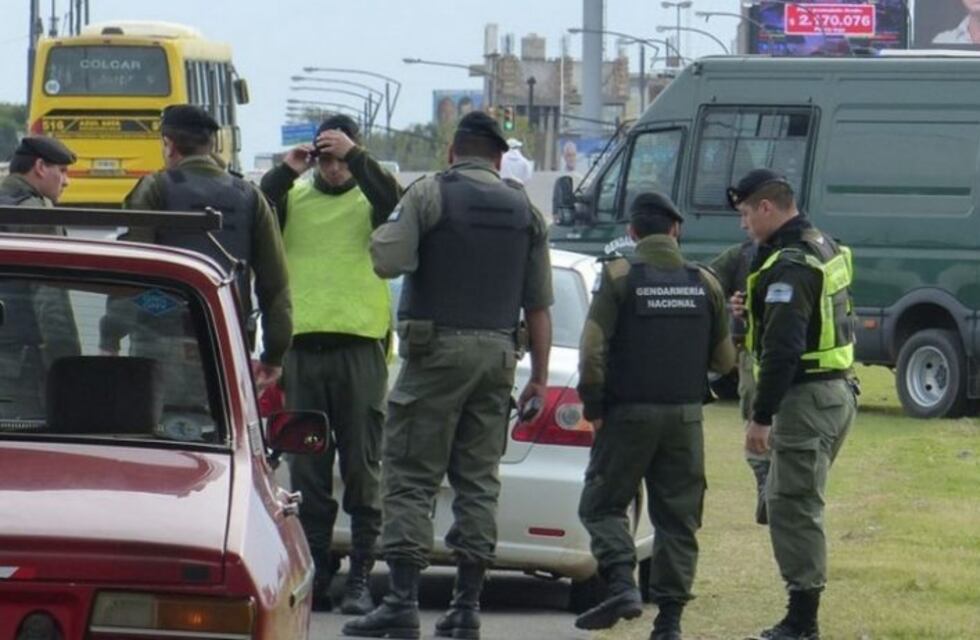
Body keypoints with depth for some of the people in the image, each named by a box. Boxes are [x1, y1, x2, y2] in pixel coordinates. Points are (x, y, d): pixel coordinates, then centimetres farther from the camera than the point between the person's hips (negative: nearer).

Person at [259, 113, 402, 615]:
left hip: (360, 345, -3)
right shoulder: (293, 197, 12)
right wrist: (285, 173, -9)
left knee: (362, 469, -1)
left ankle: (360, 578, 1)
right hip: (302, 346, 3)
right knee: (307, 470, 5)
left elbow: (396, 201, -16)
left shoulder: (369, 199, 5)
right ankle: (314, 574, 9)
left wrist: (355, 157, -17)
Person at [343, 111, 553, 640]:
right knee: (479, 480, 9)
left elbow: (388, 261, -14)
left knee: (411, 476, -4)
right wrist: (539, 377, 15)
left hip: (438, 350, -4)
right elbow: (538, 305, 11)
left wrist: (383, 234, 8)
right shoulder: (524, 210, 11)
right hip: (497, 353, 4)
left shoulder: (429, 194, -3)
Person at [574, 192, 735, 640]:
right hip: (686, 416, 3)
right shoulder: (704, 283, 5)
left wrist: (594, 407, -4)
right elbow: (724, 360, 9)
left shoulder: (620, 277, -7)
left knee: (603, 505, 6)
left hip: (628, 413, -3)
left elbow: (593, 350, -13)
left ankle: (622, 585, -14)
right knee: (678, 518, 7)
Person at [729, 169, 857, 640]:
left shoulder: (790, 265, -19)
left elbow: (782, 349, -24)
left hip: (807, 399, -10)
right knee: (791, 502, 17)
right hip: (838, 392, 10)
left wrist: (761, 416, -21)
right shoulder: (824, 248, 13)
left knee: (793, 508, -6)